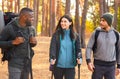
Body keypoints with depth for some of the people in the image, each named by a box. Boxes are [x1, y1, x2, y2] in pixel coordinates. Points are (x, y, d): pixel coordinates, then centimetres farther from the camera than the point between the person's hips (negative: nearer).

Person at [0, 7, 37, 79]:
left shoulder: (31, 29, 5)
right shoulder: (10, 28, -12)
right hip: (15, 63, -6)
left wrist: (34, 43, -4)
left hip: (27, 63, 6)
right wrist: (13, 42, -21)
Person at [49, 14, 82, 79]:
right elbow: (52, 47, -8)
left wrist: (79, 58, -15)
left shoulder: (75, 36, 6)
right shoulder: (56, 34, 0)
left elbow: (78, 48, 4)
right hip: (58, 65, 0)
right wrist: (52, 58, -24)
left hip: (70, 66, 0)